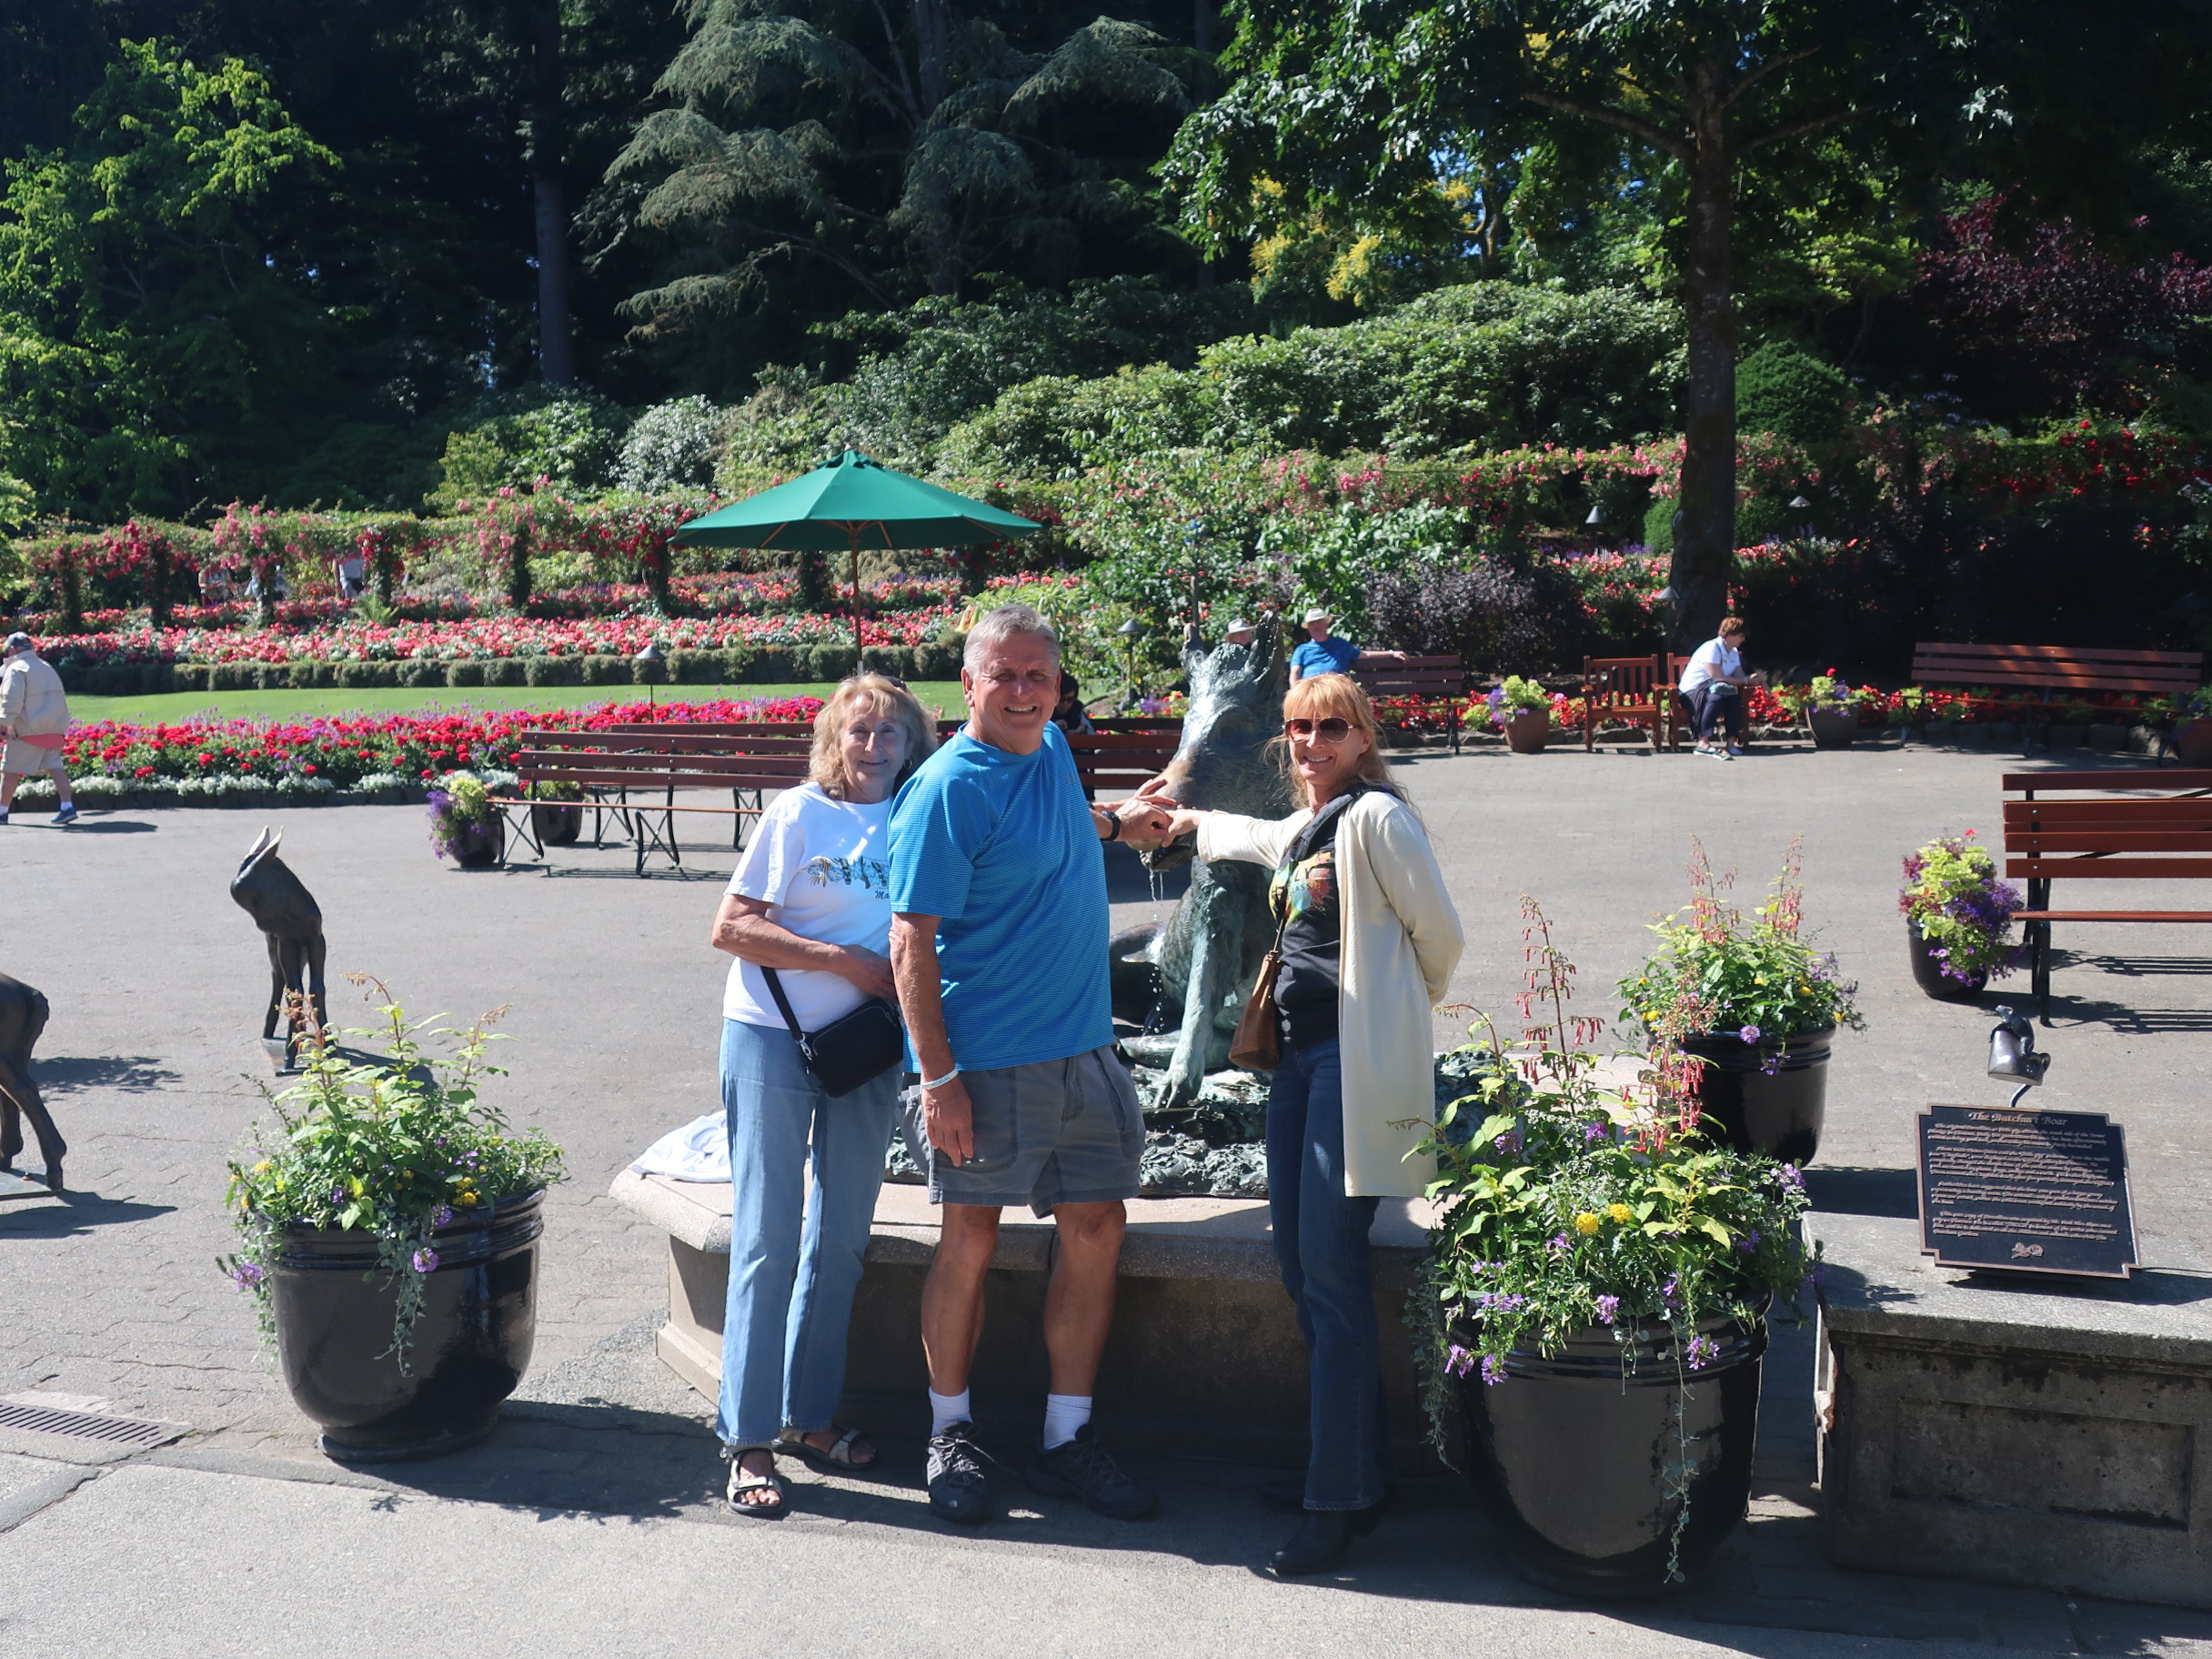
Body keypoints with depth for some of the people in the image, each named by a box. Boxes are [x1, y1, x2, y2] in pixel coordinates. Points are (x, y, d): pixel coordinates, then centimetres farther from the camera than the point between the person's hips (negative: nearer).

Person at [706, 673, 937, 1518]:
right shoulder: (800, 814, -6)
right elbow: (730, 927, -10)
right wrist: (844, 959, -15)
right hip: (774, 1037, -4)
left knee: (841, 1240, 10)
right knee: (766, 1239, -2)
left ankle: (810, 1415, 24)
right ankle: (749, 1439, 6)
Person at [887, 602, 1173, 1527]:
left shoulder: (1051, 749, 9)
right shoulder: (946, 790, -14)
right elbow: (913, 944, -17)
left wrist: (1116, 822, 22)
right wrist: (938, 1078, -20)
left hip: (1084, 1050, 7)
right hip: (987, 1060, -7)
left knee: (1096, 1229, 7)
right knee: (970, 1242, 4)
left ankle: (1067, 1441, 19)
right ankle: (950, 1436, 22)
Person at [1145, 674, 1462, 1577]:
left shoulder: (1376, 817, -8)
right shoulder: (1301, 829, 18)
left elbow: (1440, 932, -6)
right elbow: (1255, 839, 43)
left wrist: (1402, 1008, 10)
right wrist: (1189, 818, 58)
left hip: (1359, 1062, -9)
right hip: (1299, 1054, 9)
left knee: (1331, 1273, -10)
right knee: (1300, 1264, 9)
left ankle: (1341, 1503, -2)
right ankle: (1354, 1469, 20)